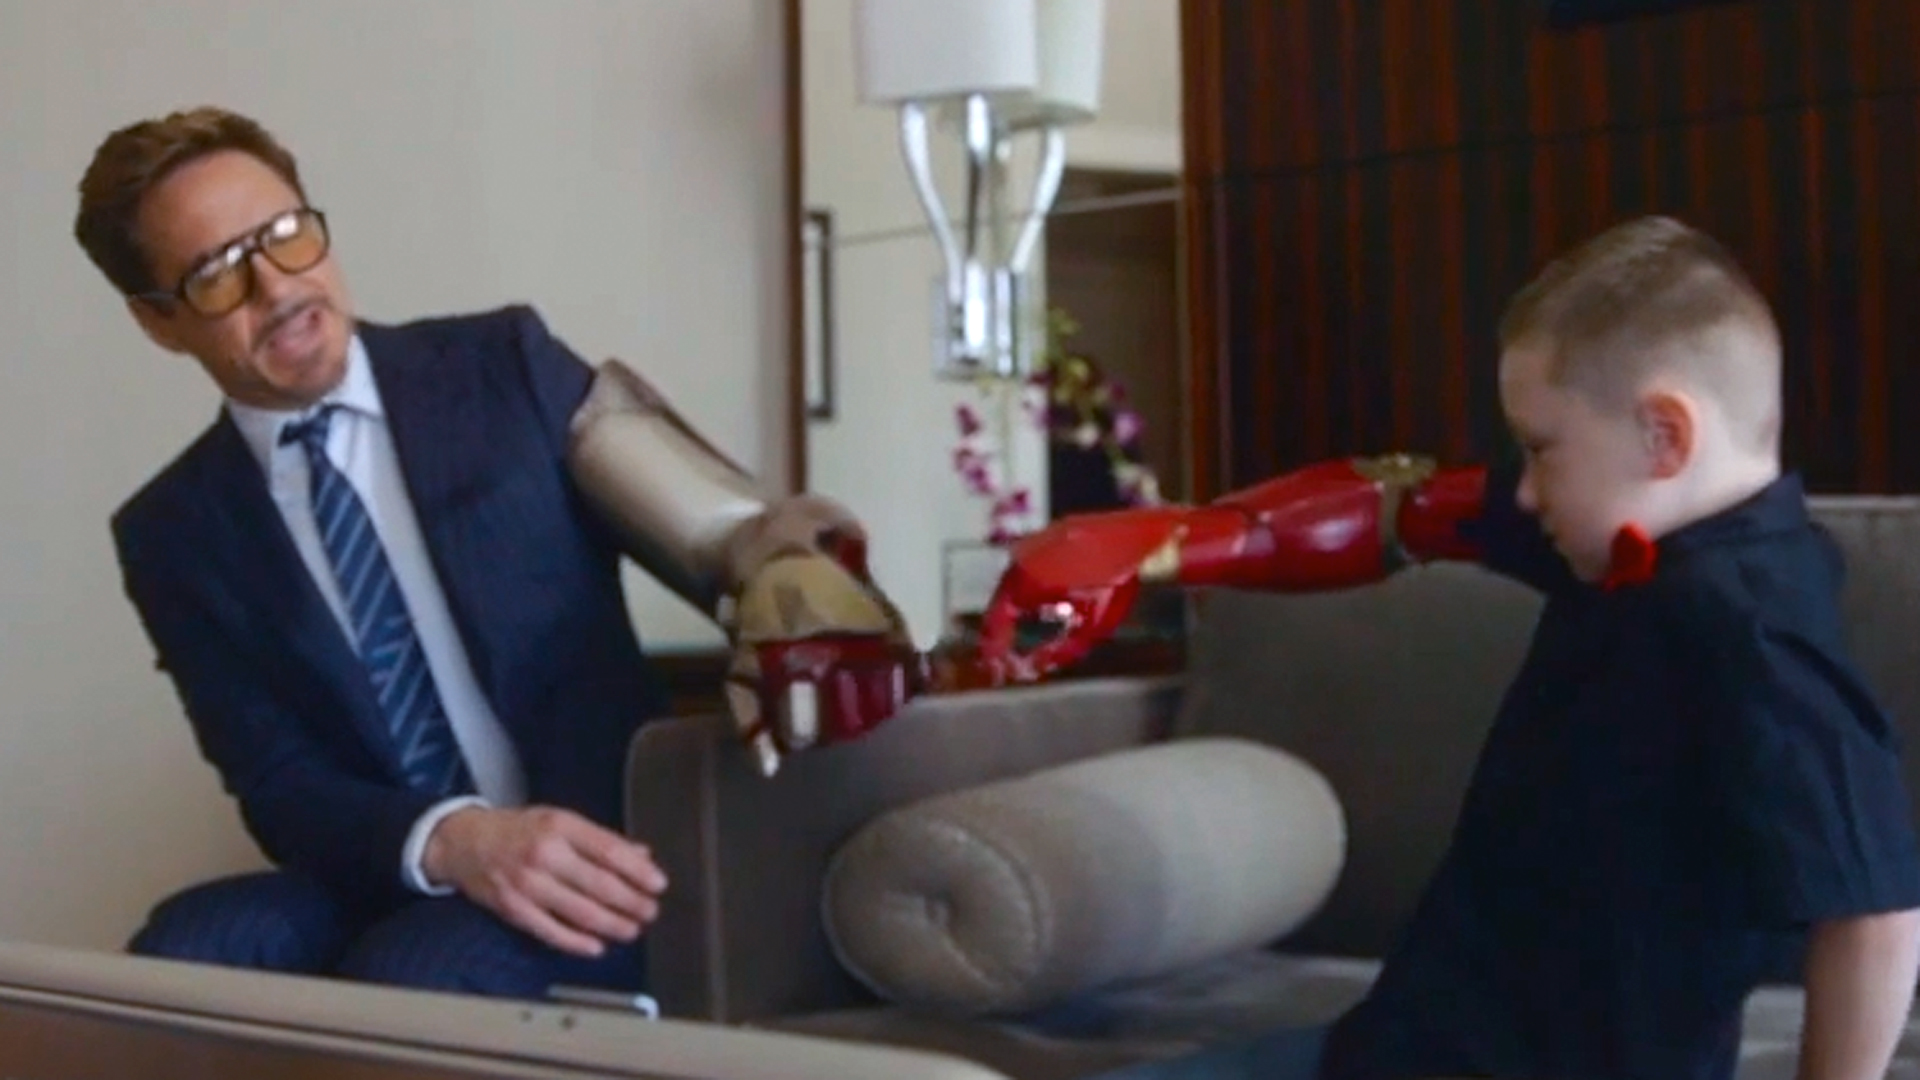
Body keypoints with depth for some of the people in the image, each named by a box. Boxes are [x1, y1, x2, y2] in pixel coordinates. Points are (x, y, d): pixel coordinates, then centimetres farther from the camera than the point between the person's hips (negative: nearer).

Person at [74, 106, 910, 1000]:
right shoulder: (174, 532, 5)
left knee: (410, 980, -32)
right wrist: (449, 841, -24)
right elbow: (278, 784, -3)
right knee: (183, 953, -28)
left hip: (602, 859, -2)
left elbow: (732, 536, 3)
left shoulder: (504, 366, 3)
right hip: (389, 891, 2)